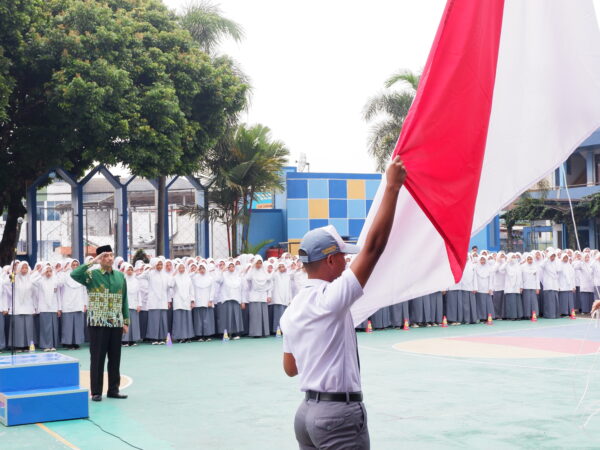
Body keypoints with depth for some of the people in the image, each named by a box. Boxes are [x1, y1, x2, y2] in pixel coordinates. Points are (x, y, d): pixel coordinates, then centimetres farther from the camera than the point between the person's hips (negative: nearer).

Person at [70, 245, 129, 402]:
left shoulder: (120, 276, 10)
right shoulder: (92, 275, -3)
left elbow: (124, 300, 13)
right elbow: (74, 274, -22)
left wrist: (126, 321, 9)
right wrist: (92, 262, -18)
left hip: (116, 323, 4)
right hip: (98, 323, -4)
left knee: (115, 358, 8)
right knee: (97, 358, 0)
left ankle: (113, 389, 19)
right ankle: (96, 392, 8)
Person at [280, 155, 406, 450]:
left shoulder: (292, 310, 9)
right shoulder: (331, 298, -15)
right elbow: (374, 246, -18)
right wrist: (392, 186, -15)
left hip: (307, 411, 9)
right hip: (341, 413, -8)